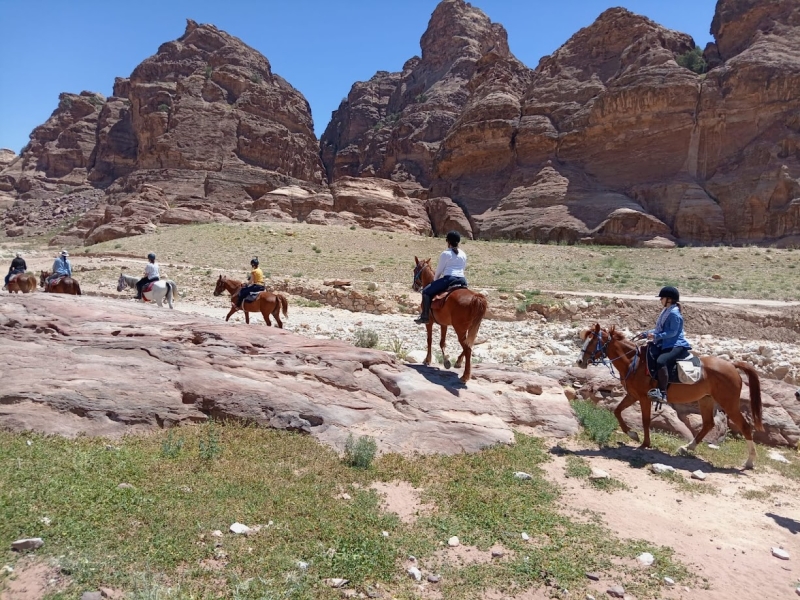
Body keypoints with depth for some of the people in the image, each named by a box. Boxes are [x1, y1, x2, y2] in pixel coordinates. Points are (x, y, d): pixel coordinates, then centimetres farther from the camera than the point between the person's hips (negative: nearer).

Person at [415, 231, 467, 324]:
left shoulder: (445, 254, -2)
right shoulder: (463, 254, 15)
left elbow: (439, 270, 3)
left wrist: (435, 280, 19)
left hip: (449, 279, -6)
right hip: (462, 280, 6)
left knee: (426, 291, 6)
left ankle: (425, 316, 1)